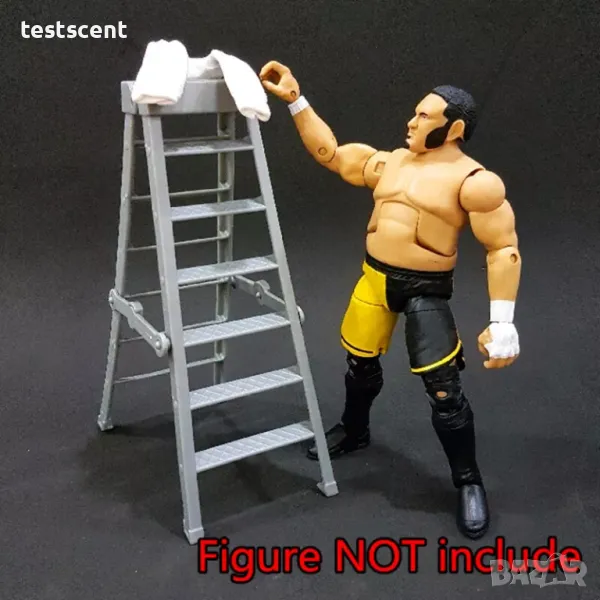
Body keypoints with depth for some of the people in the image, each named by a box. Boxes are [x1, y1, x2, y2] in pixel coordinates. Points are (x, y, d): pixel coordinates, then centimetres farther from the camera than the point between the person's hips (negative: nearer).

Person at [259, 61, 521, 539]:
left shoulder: (473, 180, -11)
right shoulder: (388, 162, 9)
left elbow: (504, 249, -13)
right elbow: (329, 153, 15)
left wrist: (502, 323, -18)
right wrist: (295, 100, 8)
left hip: (426, 290, -6)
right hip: (374, 279, 6)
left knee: (444, 390, -5)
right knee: (360, 362, 20)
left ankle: (469, 482, 16)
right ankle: (354, 431, 48)